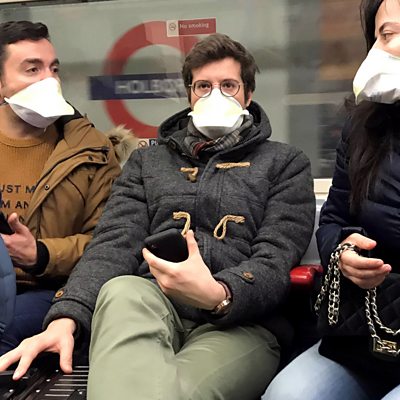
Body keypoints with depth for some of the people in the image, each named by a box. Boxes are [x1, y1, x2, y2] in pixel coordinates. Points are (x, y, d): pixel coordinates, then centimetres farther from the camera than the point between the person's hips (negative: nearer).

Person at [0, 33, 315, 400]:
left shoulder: (286, 164, 15)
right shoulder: (147, 161, 23)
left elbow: (276, 261, 1)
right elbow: (114, 245, 8)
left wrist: (218, 295, -24)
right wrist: (67, 318, -12)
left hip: (239, 320, -3)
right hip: (148, 304, 4)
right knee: (122, 292, -35)